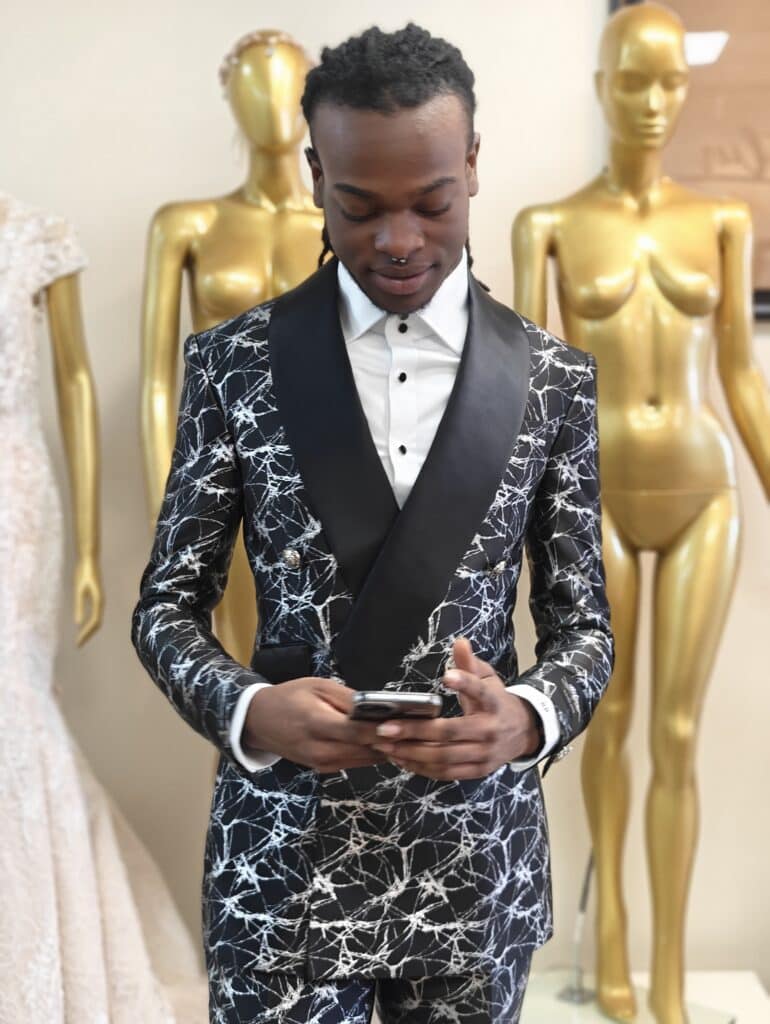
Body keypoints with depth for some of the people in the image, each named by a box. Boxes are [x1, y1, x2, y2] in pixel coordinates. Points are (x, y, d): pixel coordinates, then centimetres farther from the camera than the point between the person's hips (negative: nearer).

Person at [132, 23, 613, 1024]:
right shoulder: (234, 361, -4)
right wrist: (249, 709, -20)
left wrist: (528, 716, -19)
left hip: (480, 853, 2)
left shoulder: (553, 376, -2)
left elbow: (583, 622, 2)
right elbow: (168, 604, 0)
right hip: (283, 852, -1)